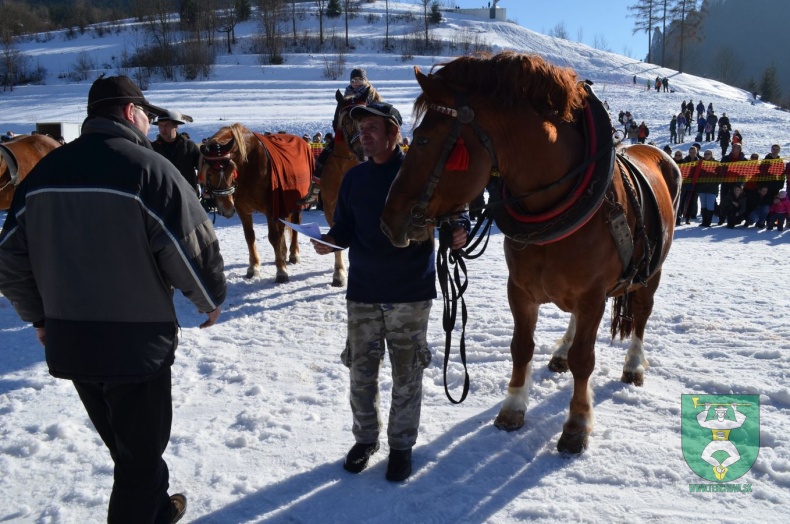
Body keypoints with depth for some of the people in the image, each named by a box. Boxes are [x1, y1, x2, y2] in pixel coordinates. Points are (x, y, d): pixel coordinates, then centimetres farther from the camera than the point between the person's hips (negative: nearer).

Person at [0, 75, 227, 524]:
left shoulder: (46, 170, 5)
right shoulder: (147, 167, -16)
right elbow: (193, 247, -17)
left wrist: (40, 316, 21)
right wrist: (212, 299, 1)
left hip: (68, 341, 7)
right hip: (136, 341, -7)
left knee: (125, 442, 25)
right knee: (141, 451, 11)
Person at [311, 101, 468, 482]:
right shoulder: (354, 178, 6)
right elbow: (345, 228, 9)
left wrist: (459, 231, -24)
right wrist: (330, 241, -11)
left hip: (410, 293, -3)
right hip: (362, 293, 4)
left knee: (406, 374, 9)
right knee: (361, 369, 13)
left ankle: (401, 444, 28)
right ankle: (365, 437, 34)